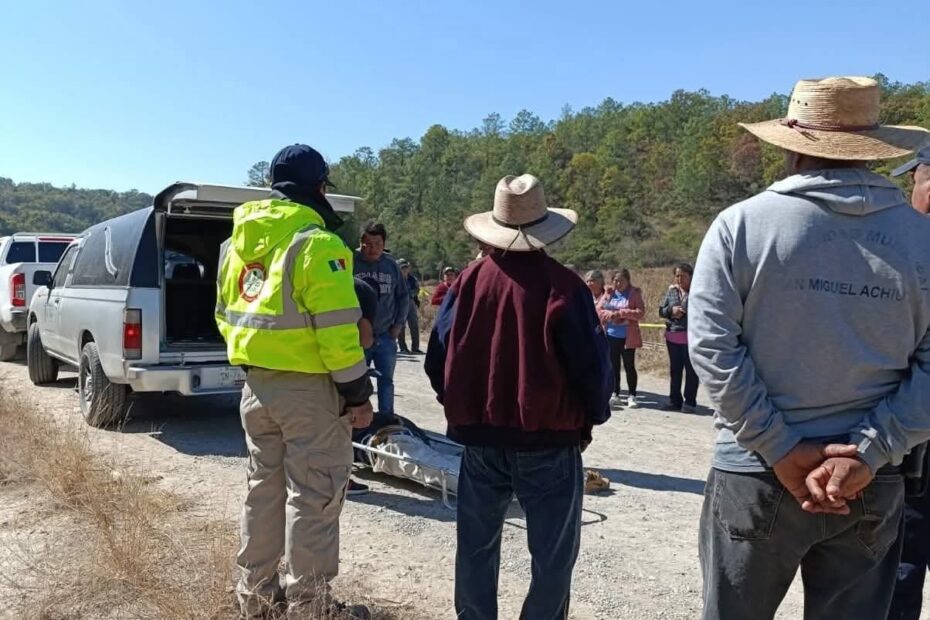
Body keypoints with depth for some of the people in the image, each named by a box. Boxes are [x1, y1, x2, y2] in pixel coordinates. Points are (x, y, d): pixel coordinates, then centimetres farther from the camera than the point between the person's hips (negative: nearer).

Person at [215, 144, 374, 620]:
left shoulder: (238, 242, 11)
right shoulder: (316, 243, -16)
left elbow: (226, 314, 17)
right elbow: (336, 329, -19)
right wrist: (356, 391, -13)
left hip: (256, 384, 8)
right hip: (308, 386, -8)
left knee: (265, 486, 19)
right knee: (313, 495, 3)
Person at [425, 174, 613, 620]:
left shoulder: (468, 281, -3)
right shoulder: (562, 285, -14)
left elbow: (437, 359, 2)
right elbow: (591, 365, -10)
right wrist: (594, 415, 9)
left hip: (480, 439, 4)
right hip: (549, 440, -3)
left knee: (476, 545, 19)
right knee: (552, 555, 12)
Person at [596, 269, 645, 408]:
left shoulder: (635, 293, -3)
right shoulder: (608, 293, 7)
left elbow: (640, 313, -11)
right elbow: (599, 310, 3)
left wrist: (622, 313, -18)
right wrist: (611, 315, -15)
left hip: (628, 337, -3)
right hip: (611, 335, 4)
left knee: (629, 366, 2)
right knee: (614, 366, 9)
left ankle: (632, 396, 10)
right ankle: (615, 394, 18)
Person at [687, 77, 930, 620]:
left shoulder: (742, 225, -8)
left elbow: (712, 347, -13)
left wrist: (779, 450, -9)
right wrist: (869, 453, -8)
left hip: (757, 475, -2)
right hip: (871, 484, 3)